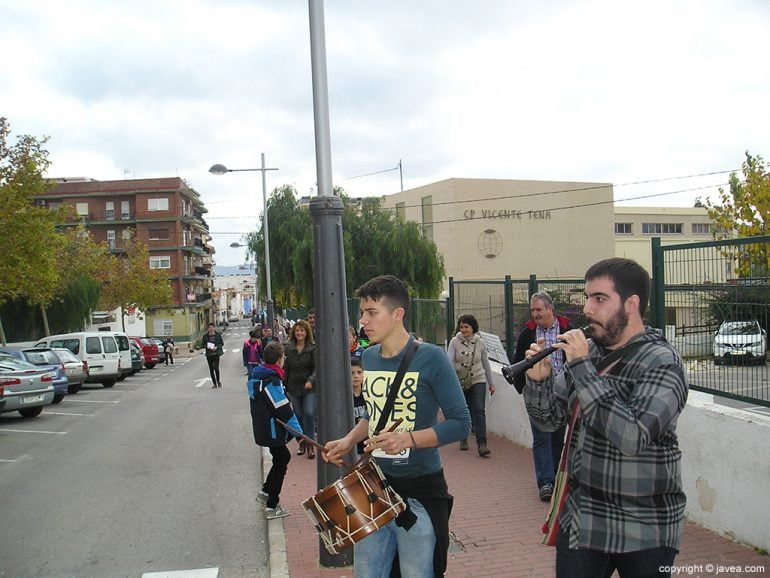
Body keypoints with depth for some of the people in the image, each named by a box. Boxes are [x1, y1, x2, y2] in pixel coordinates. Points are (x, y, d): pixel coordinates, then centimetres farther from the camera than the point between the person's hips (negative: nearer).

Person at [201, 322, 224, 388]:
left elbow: (222, 343, 2)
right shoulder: (205, 336, 0)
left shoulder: (218, 334, -2)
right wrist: (207, 347, -15)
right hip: (209, 354, 2)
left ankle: (218, 380, 13)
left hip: (216, 354, -2)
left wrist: (216, 347, -14)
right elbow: (202, 344, 5)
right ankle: (214, 384, 17)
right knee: (211, 370, 6)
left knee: (216, 367, -14)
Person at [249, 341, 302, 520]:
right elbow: (284, 411, -23)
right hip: (272, 431, -9)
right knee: (280, 463, 4)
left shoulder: (257, 376, 6)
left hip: (262, 428, 9)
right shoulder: (271, 382, -23)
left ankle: (265, 492, 31)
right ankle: (272, 506, 12)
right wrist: (298, 432, -16)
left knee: (283, 457, 22)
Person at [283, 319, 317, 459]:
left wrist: (311, 381, -26)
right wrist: (284, 386, 7)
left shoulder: (313, 348, -6)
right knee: (298, 416, 9)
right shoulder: (289, 348, 5)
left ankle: (310, 444, 0)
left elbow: (316, 368, -10)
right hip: (294, 388, 3)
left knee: (309, 414, -12)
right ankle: (302, 444, 21)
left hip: (310, 388, -3)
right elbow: (286, 368, 9)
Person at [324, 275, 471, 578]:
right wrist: (349, 440, 1)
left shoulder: (430, 358, -14)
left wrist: (408, 439, -26)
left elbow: (460, 423, -15)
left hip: (419, 492, -5)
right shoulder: (368, 357, 5)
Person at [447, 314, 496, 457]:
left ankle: (482, 444, -14)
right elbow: (449, 360, -12)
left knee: (479, 410, -11)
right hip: (460, 382, 0)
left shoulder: (480, 342, 1)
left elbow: (486, 363, 9)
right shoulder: (455, 342, -4)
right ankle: (463, 439, 31)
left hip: (478, 381, 0)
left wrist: (491, 383, 13)